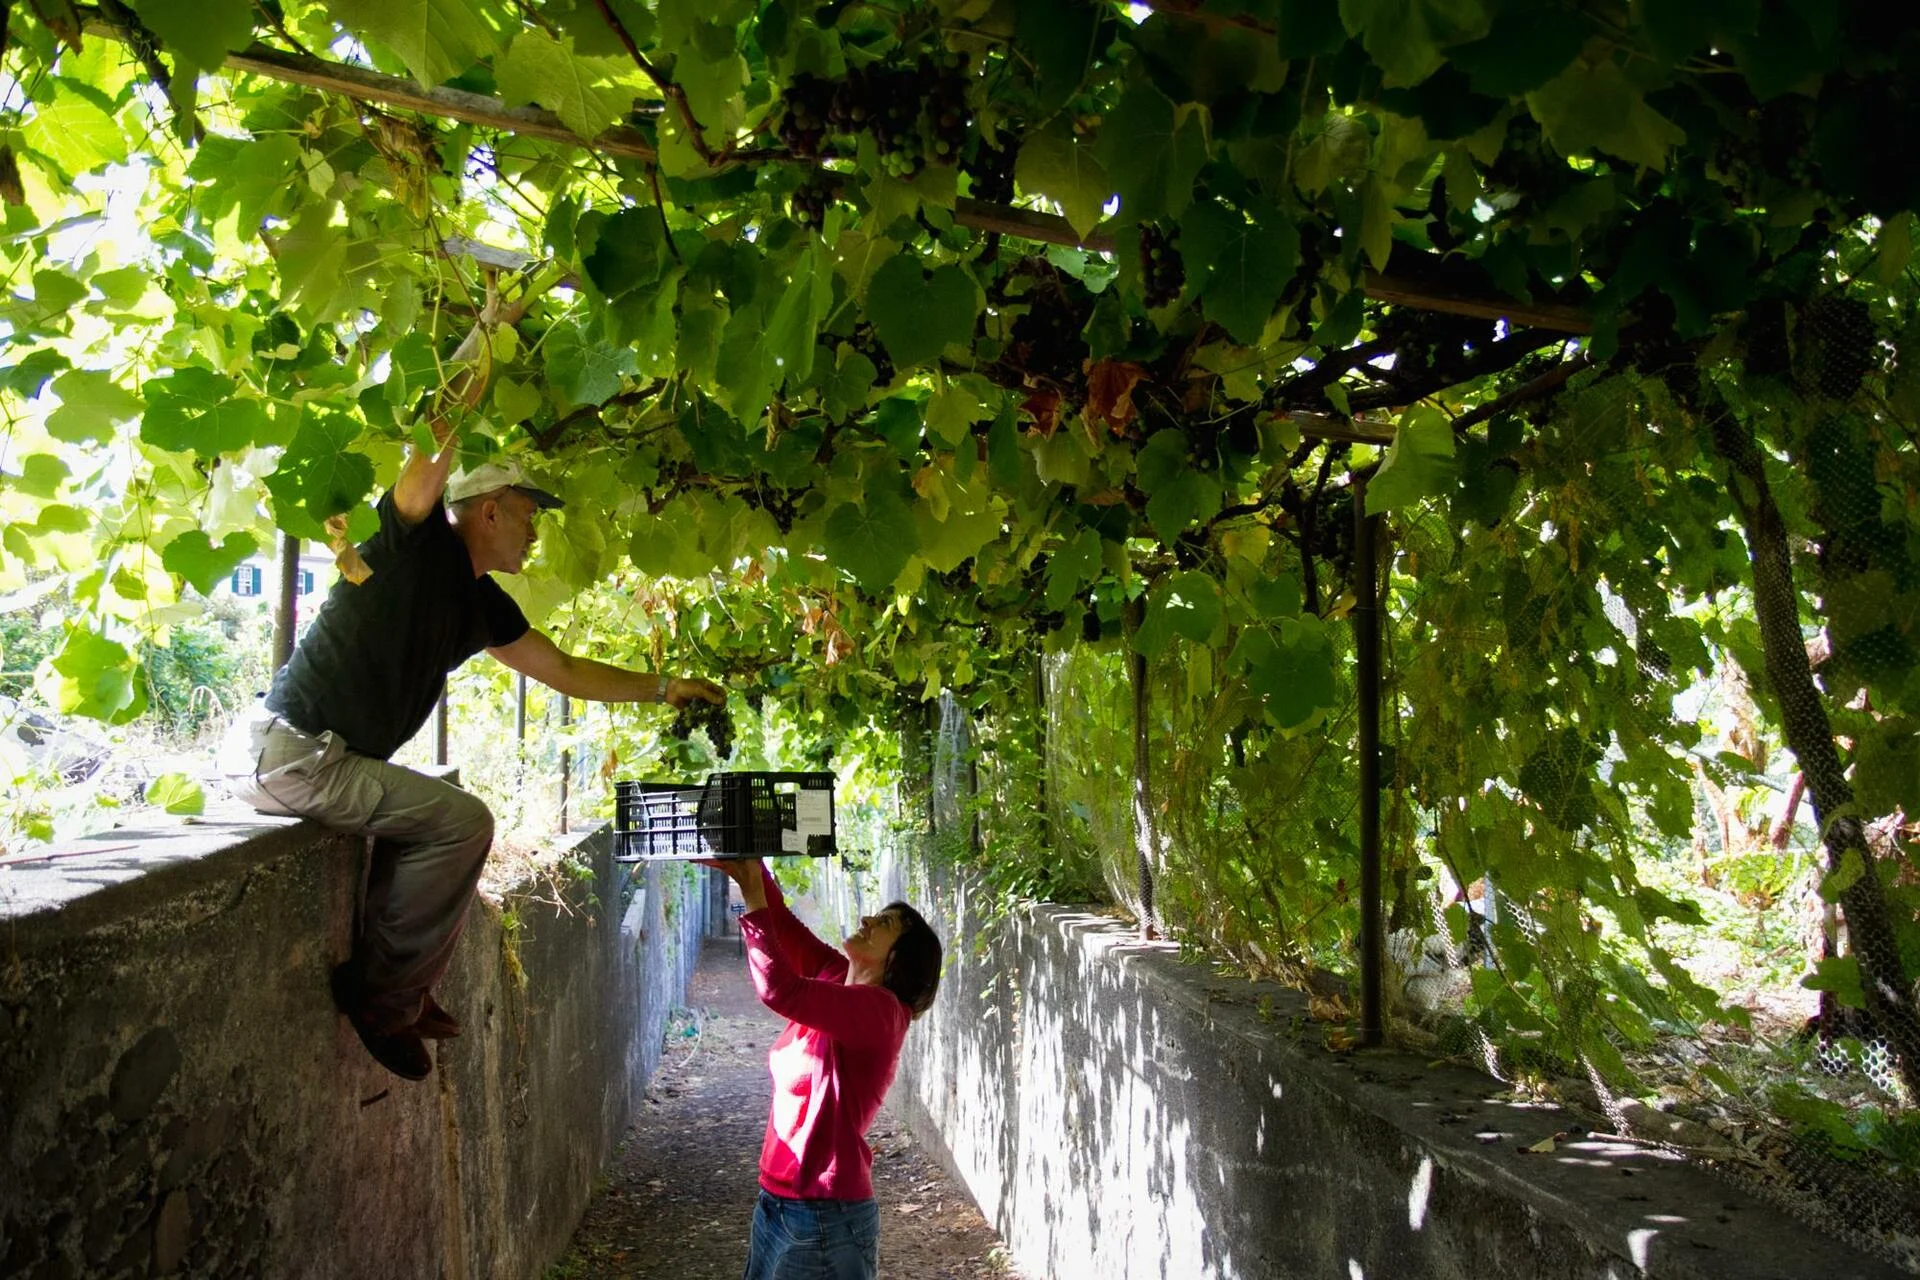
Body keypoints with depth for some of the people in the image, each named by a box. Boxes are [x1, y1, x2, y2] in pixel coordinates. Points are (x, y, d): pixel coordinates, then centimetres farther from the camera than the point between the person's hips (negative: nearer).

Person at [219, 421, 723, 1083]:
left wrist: (663, 688, 23)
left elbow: (565, 671, 24)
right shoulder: (416, 540, -9)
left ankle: (402, 988, 19)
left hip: (324, 755, 10)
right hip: (284, 749, -10)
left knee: (441, 819, 21)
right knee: (462, 821, -14)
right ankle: (382, 998, -3)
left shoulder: (484, 604, 15)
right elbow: (433, 459, -27)